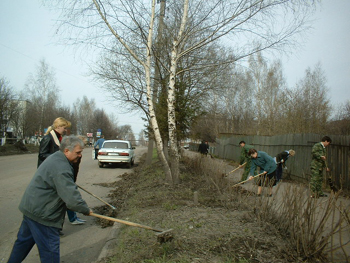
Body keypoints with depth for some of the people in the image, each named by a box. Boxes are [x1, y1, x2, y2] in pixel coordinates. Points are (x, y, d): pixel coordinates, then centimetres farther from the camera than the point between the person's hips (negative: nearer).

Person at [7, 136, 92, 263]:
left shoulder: (55, 158, 7)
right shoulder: (61, 169, -26)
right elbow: (72, 198, -31)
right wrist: (86, 210, -16)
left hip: (30, 207, 10)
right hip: (41, 213, -10)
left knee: (24, 240, 27)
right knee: (50, 249, 1)